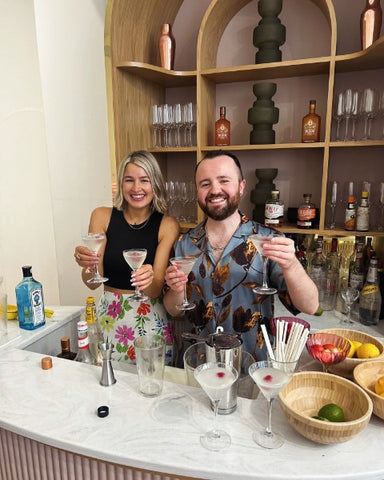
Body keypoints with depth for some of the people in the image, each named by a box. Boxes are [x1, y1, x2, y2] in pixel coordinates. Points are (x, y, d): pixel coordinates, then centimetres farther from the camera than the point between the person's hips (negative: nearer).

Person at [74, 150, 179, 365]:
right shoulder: (102, 216, -3)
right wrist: (88, 266, -26)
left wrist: (149, 280, -31)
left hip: (151, 320, -1)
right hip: (109, 317, 1)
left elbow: (156, 290, -10)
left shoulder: (168, 225, -7)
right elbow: (93, 283, -5)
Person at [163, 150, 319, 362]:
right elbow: (174, 311, 9)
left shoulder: (267, 240, -6)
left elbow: (310, 307, -9)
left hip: (253, 366, -1)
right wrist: (177, 290, -12)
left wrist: (290, 265, -26)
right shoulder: (184, 244, 2)